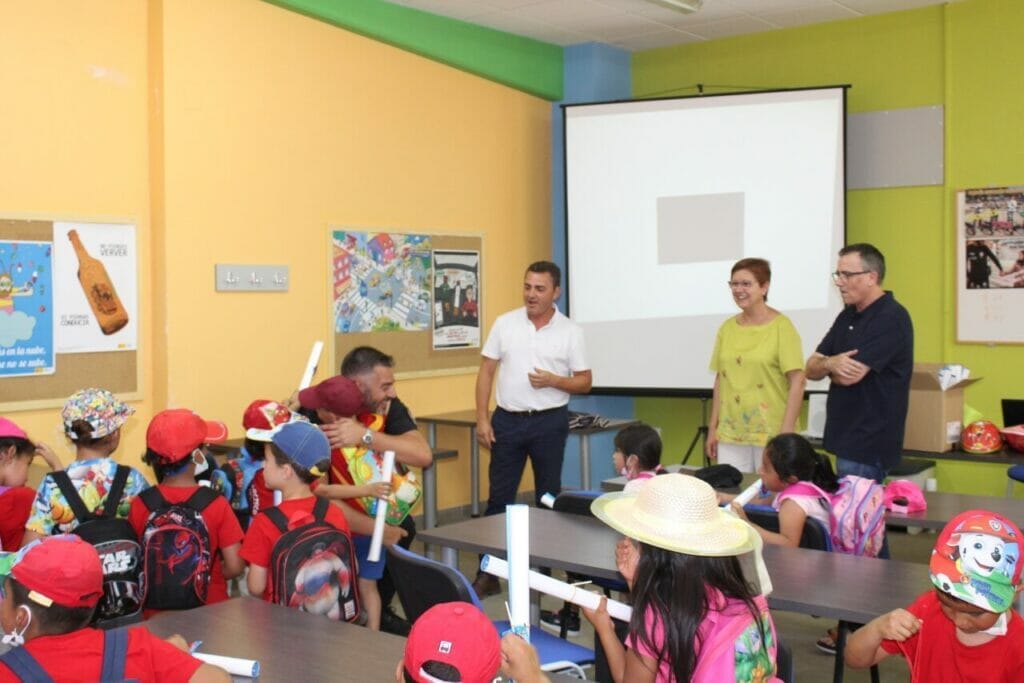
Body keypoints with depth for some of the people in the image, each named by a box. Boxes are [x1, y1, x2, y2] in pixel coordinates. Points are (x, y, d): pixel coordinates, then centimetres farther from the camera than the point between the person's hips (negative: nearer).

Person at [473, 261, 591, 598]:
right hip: (507, 420, 1)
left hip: (549, 422, -1)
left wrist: (553, 381, -17)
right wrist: (482, 418, -3)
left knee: (548, 498, 8)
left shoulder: (570, 332, -1)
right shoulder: (505, 323, 2)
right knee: (499, 497, 4)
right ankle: (489, 572, 12)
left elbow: (584, 382, 2)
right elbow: (486, 371, 4)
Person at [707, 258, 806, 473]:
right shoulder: (727, 328, 8)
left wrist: (786, 433, -12)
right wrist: (713, 429, 12)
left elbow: (797, 382, -9)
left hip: (771, 434, -4)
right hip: (731, 434, 4)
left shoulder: (781, 327, -6)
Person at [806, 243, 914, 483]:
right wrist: (830, 364, -15)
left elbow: (850, 375, -22)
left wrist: (826, 365, 0)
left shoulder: (891, 318, -15)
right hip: (845, 439, 8)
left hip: (868, 445, -8)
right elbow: (811, 369, 9)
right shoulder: (848, 316, 12)